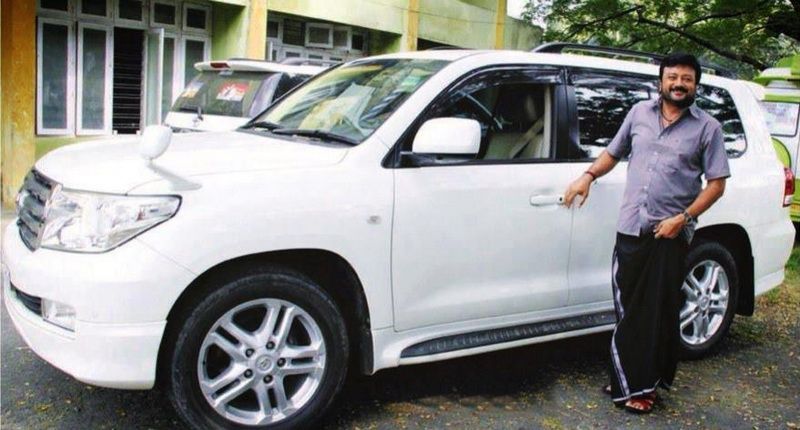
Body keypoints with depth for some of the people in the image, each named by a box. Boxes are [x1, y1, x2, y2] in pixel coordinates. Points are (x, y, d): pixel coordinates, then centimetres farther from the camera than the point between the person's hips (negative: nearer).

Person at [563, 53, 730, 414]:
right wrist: (588, 176, 4)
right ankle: (629, 379, 21)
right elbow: (613, 153, 21)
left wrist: (683, 218, -12)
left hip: (671, 234, -3)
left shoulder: (707, 127, 0)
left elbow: (717, 183, -1)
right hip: (630, 228, 3)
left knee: (659, 313, 3)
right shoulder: (640, 113, 10)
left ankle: (646, 384, 16)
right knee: (628, 308, 8)